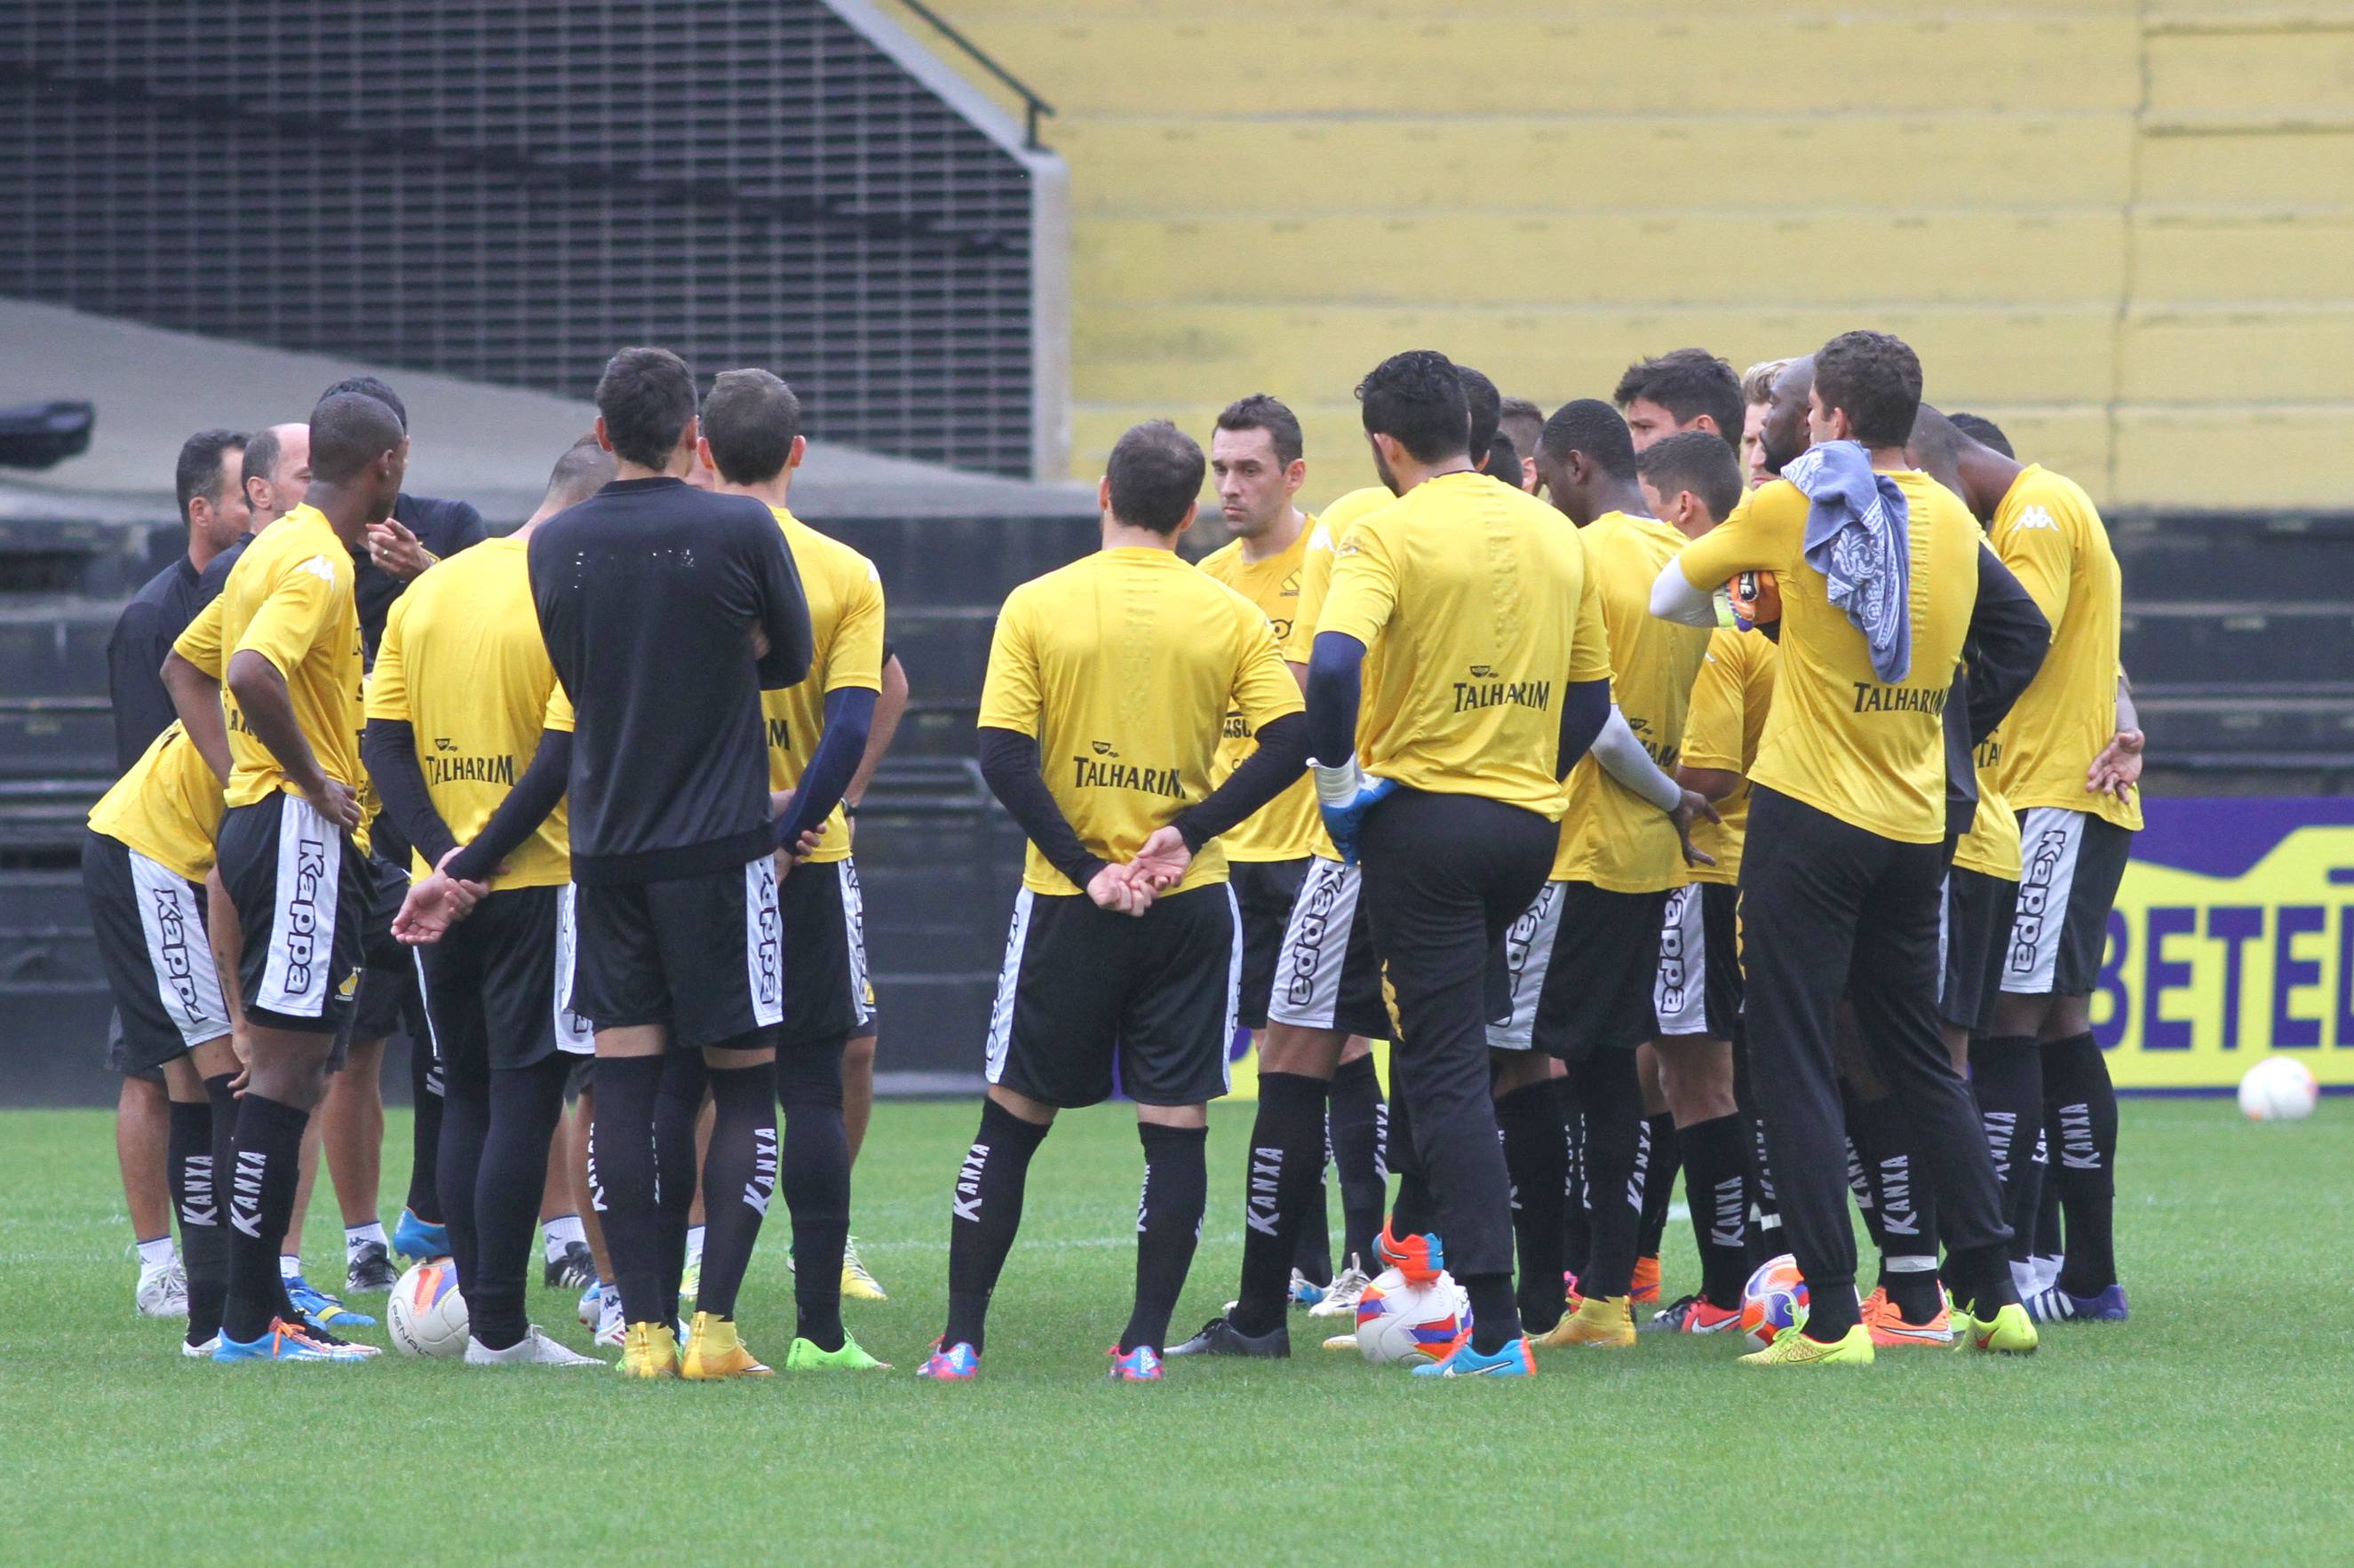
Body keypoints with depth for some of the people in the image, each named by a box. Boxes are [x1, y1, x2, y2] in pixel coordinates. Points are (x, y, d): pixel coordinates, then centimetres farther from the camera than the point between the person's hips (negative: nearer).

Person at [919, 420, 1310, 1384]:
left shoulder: (1037, 607, -3)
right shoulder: (1227, 615, 0)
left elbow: (1003, 757, -10)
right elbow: (1291, 739, -8)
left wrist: (1087, 870, -9)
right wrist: (1189, 831, -8)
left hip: (1070, 906, 0)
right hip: (1190, 905, 0)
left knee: (1012, 1119, 9)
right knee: (1176, 1124, 5)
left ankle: (962, 1339, 8)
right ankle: (1146, 1341, 0)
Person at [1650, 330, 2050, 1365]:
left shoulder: (1793, 506, -8)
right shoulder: (1952, 521, 5)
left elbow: (1670, 599, 4)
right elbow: (2020, 637, 18)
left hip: (1808, 819, -5)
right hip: (1916, 828, 5)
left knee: (1793, 1064, -2)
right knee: (1918, 1058, 16)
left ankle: (1832, 1318, -8)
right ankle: (1994, 1296, 14)